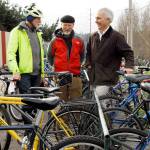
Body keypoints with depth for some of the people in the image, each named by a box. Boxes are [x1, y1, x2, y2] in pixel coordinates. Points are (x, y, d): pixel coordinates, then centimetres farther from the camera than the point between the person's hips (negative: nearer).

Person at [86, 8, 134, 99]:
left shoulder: (116, 36, -7)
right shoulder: (94, 36, 12)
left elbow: (128, 52, -7)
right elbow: (88, 51, 28)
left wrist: (129, 66, -23)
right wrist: (88, 64, 15)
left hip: (107, 79, -7)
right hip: (94, 77, 7)